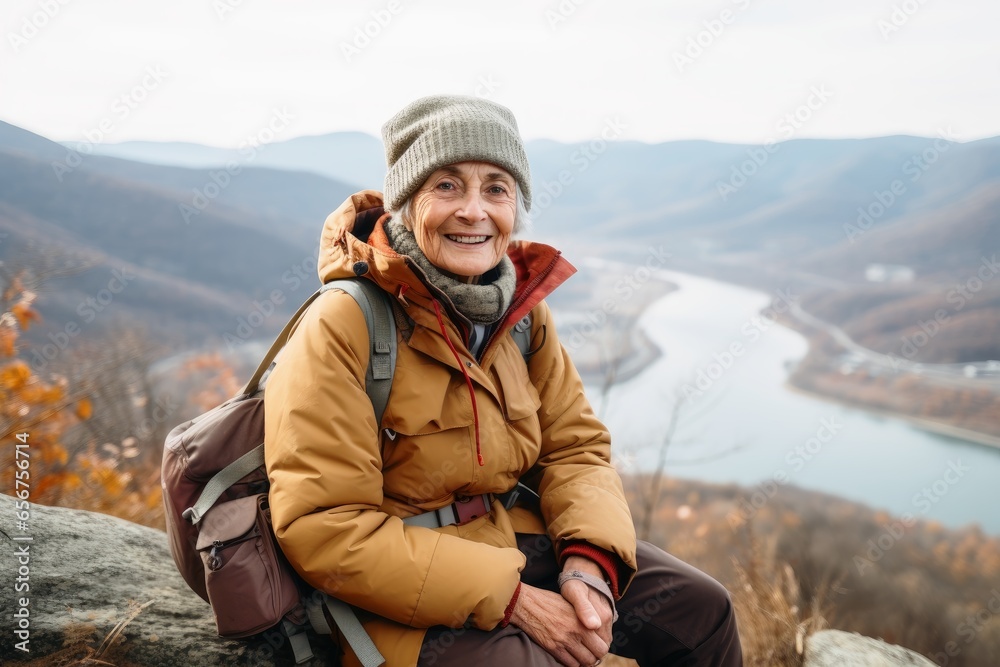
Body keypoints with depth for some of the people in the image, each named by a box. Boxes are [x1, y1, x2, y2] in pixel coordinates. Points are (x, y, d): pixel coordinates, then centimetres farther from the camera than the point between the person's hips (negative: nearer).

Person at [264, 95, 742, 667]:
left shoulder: (523, 306, -1)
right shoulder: (342, 326, -20)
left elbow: (575, 447, 4)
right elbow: (324, 529, -23)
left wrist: (589, 563, -16)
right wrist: (511, 599, -25)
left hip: (521, 541, 6)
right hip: (405, 589, -6)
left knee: (701, 609, 6)